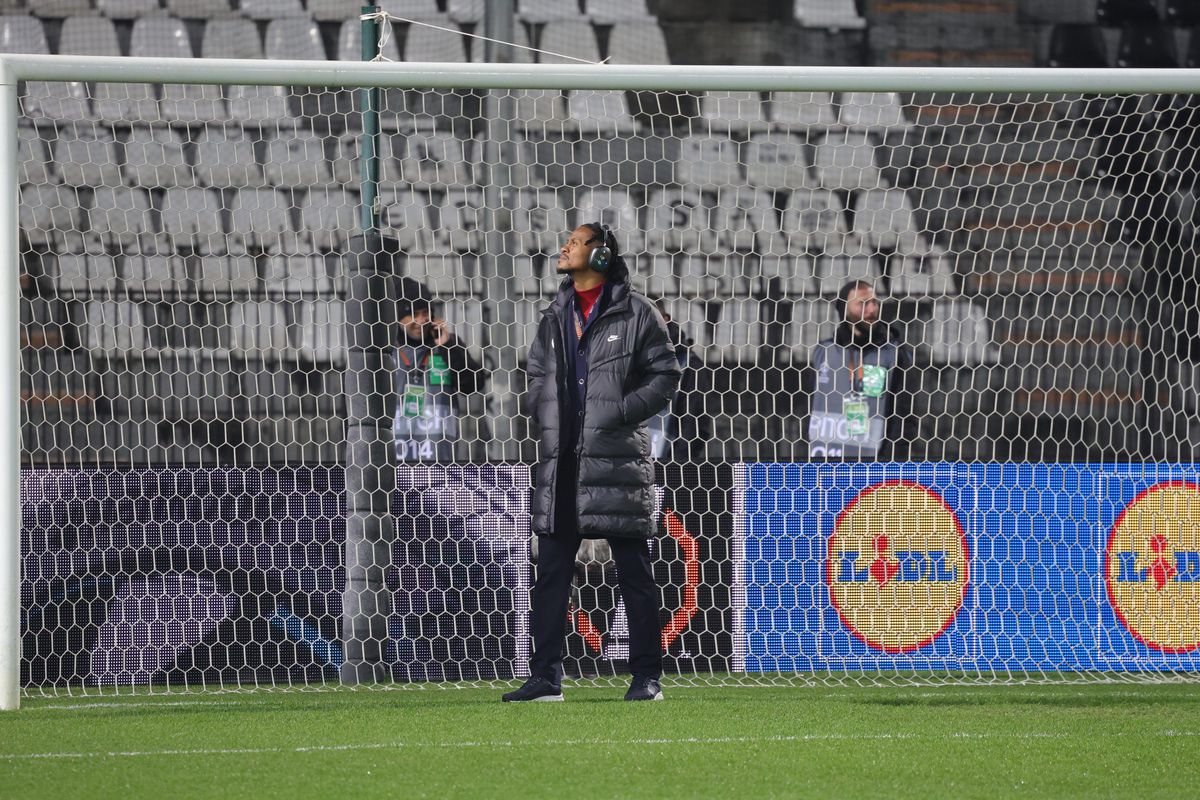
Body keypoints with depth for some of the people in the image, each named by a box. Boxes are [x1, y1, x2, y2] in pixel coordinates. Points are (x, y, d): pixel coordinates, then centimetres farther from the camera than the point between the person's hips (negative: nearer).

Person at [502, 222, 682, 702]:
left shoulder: (635, 314, -2)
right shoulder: (555, 318, 15)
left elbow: (665, 375, -3)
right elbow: (536, 375, 24)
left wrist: (621, 411, -13)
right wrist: (543, 418, 6)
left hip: (616, 460, -6)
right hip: (560, 462, 6)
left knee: (634, 573, -1)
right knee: (550, 572, 3)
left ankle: (647, 676, 4)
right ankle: (545, 677, 7)